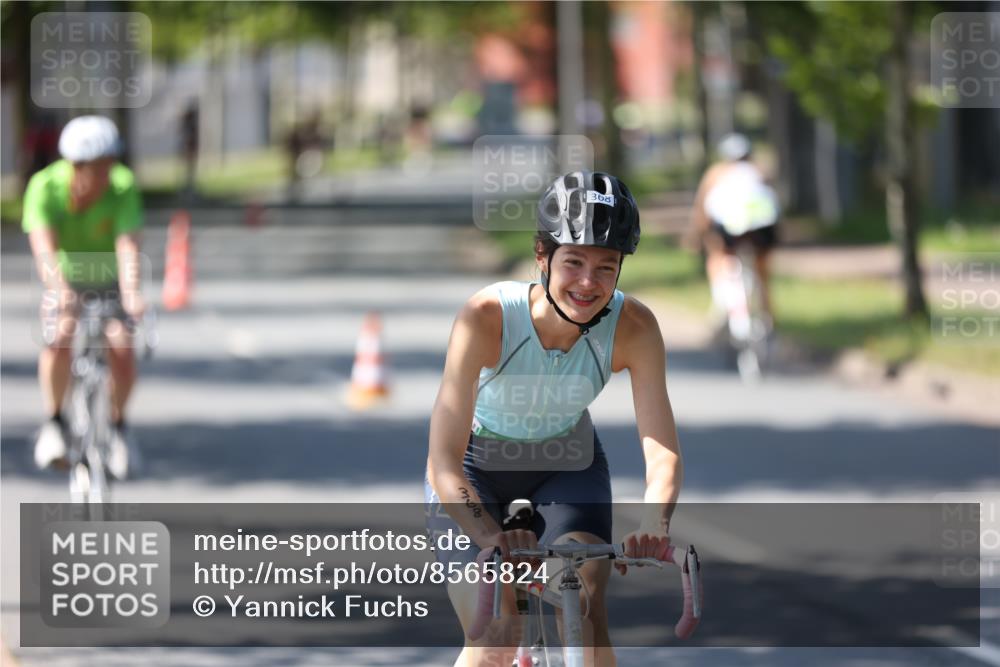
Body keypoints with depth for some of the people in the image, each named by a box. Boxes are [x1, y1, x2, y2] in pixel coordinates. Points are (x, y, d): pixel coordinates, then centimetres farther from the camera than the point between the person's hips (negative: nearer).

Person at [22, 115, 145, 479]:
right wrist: (60, 291, -55)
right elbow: (44, 246, -37)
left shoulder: (123, 187, -26)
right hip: (67, 279, 0)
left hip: (110, 279, 0)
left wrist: (131, 293, -53)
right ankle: (54, 422, -6)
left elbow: (127, 244, -35)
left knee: (121, 347, -21)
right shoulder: (45, 186, -26)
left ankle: (118, 423, 6)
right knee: (58, 339, -27)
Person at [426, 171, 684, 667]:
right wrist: (493, 537, -54)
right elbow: (444, 464, -37)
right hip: (475, 466, -2)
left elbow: (662, 454, -29)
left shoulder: (632, 328, -27)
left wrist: (654, 526, -50)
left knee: (586, 618, -19)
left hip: (567, 464, 2)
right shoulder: (485, 318, -35)